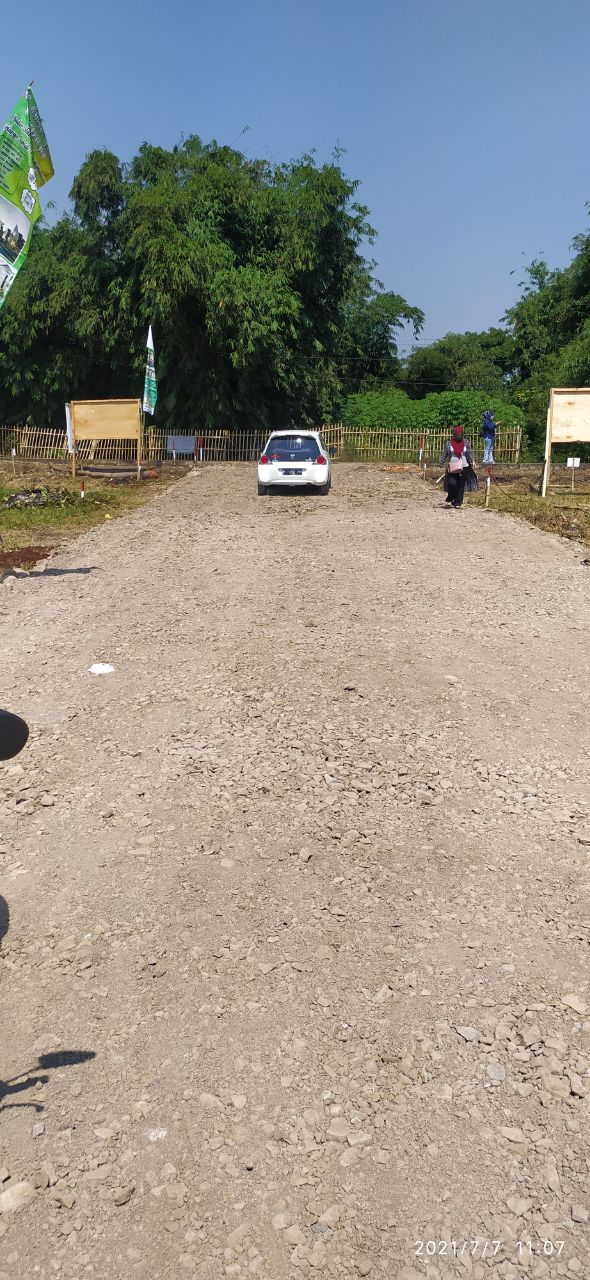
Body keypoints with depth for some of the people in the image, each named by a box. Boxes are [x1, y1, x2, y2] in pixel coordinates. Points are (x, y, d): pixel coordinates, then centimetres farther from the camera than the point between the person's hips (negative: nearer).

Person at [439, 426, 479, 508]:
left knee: (461, 486, 1)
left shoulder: (466, 443, 5)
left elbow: (469, 453, 7)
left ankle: (457, 503, 11)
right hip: (452, 467, -1)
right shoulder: (449, 443, 1)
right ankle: (450, 499, 12)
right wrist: (441, 464, 9)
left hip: (464, 467, 2)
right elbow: (444, 454, 8)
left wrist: (472, 462, -6)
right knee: (452, 483, -15)